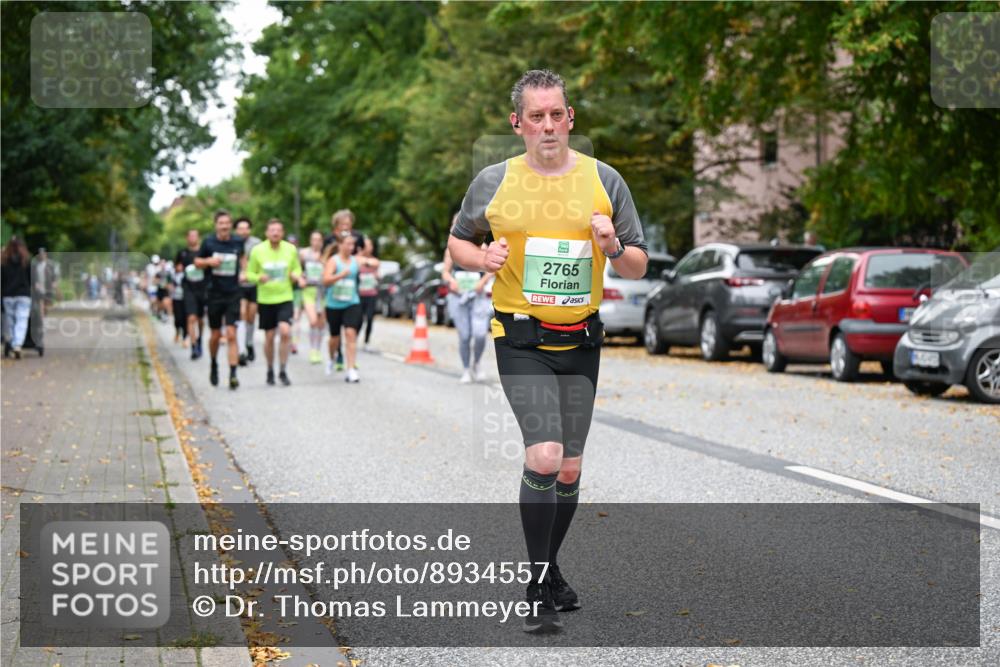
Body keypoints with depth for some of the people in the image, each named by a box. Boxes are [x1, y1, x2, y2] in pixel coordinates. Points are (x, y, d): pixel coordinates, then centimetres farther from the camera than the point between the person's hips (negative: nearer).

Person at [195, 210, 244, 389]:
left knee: (231, 335, -10)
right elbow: (197, 262, 7)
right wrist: (209, 261, -13)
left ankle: (233, 375, -13)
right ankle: (214, 366, 37)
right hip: (214, 294, 1)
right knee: (215, 335, 10)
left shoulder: (237, 242, -1)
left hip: (233, 294, 0)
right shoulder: (208, 242, -3)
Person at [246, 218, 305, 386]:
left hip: (285, 298, 0)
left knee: (285, 332, -17)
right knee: (269, 337, 5)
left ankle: (283, 371, -4)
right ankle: (270, 370, 25)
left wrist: (297, 276, -8)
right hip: (265, 300, 0)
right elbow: (250, 273, 3)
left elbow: (297, 269, 14)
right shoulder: (257, 251, -3)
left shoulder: (291, 249, 1)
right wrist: (259, 278, -18)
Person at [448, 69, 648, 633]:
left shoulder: (604, 180, 3)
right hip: (522, 339, -3)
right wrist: (483, 258, -8)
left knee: (570, 469, 8)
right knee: (544, 456, -18)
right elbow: (458, 242, 13)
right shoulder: (493, 182, 0)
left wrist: (613, 248, -15)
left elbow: (639, 267, 7)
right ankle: (539, 587, -6)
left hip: (581, 340, 3)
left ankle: (549, 569, 29)